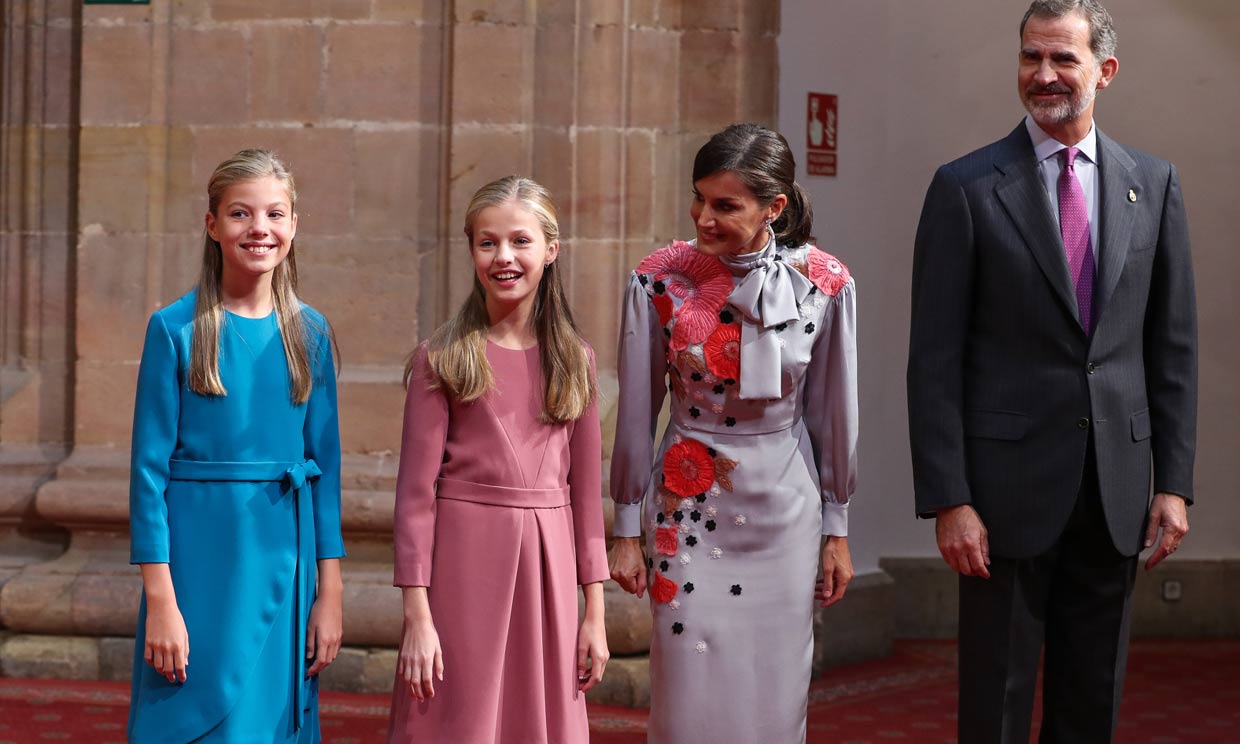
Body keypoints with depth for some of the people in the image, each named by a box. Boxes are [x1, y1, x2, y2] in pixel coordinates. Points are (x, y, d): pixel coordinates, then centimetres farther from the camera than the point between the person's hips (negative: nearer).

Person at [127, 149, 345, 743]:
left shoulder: (308, 332, 5)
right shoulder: (176, 329, -5)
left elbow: (325, 464, 6)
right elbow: (149, 468, -6)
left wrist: (330, 592, 2)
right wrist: (159, 598, -11)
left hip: (285, 557, 3)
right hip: (198, 555, -3)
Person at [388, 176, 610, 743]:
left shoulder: (575, 360, 7)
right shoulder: (442, 358, -2)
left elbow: (587, 489, 9)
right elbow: (416, 489, -4)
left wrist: (595, 612, 6)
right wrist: (416, 616, -9)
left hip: (547, 563, 3)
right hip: (462, 557, -3)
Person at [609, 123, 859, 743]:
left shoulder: (823, 284, -8)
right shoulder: (660, 281, -10)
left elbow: (833, 412, 1)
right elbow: (637, 412, -2)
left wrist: (837, 530, 6)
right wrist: (627, 530, 2)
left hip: (784, 509, 1)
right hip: (687, 506, -1)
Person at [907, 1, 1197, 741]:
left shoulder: (1154, 183, 7)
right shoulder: (967, 188, -4)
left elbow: (1173, 345, 9)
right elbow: (935, 359, -6)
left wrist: (1174, 483, 3)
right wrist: (948, 500, -11)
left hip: (1116, 488, 3)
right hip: (1009, 486, -3)